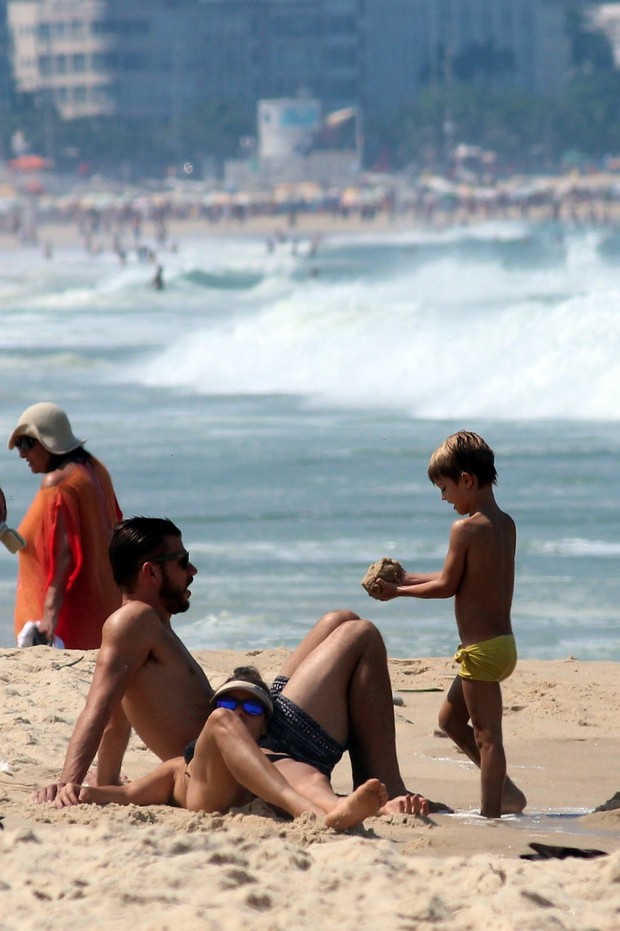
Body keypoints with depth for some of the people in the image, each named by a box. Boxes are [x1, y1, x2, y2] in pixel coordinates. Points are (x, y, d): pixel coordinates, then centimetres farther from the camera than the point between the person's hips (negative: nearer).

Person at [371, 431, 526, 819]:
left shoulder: (466, 528, -16)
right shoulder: (506, 525, 9)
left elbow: (447, 586, -10)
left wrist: (399, 592, 2)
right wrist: (406, 579, 20)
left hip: (481, 648, -9)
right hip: (503, 642, 9)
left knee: (486, 733, -6)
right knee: (451, 718, 21)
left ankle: (491, 812, -4)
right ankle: (504, 791, 23)